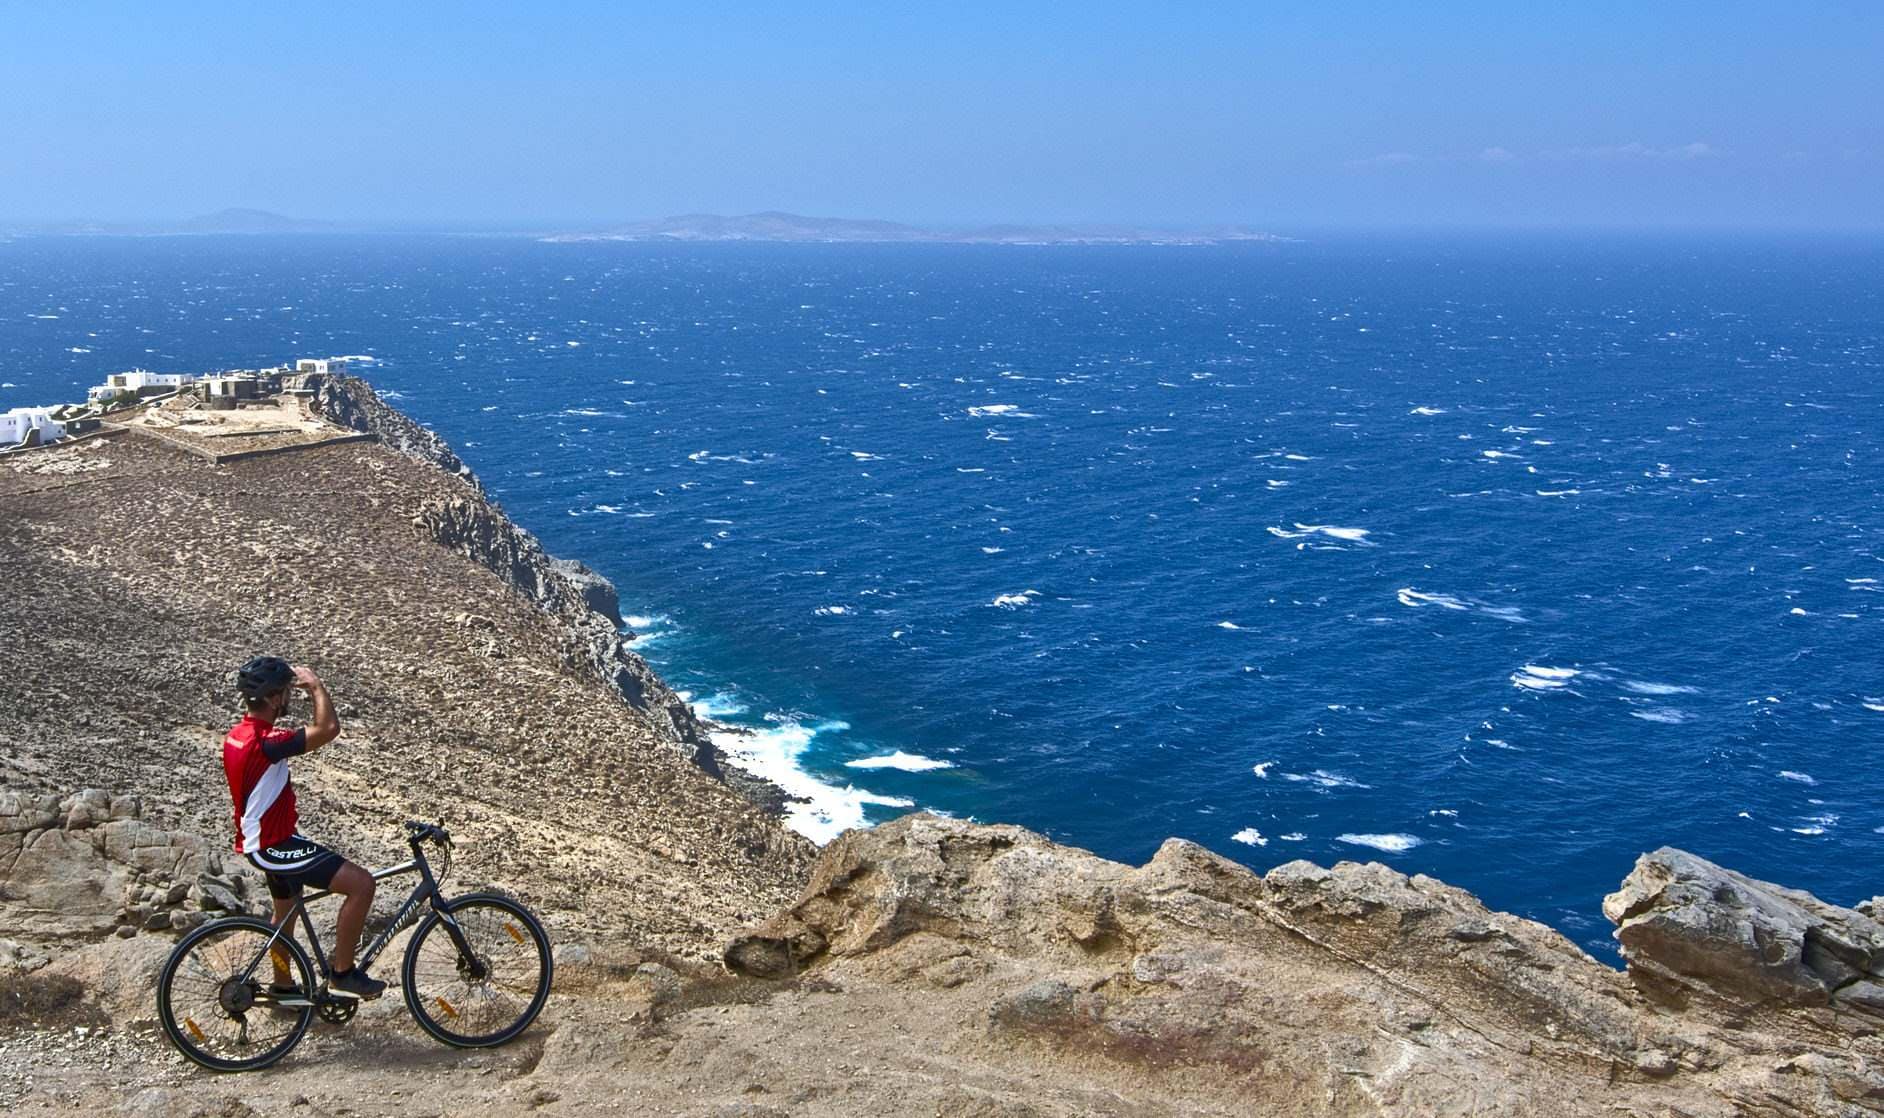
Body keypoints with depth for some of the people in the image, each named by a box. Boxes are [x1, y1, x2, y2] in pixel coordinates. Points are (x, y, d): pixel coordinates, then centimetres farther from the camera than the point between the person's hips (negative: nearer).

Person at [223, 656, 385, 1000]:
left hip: (263, 839, 11)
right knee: (361, 884, -16)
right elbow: (328, 728, -35)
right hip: (274, 846, -11)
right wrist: (316, 685, -21)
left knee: (286, 909, 30)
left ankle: (283, 986, 49)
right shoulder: (265, 742, -29)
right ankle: (342, 974, -5)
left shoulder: (237, 736, 4)